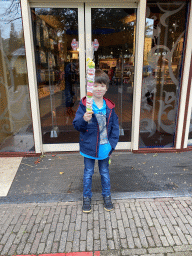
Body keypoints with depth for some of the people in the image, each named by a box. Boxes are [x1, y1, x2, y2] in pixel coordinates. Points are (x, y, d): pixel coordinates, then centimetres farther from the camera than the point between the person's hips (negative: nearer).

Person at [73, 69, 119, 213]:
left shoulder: (110, 106, -3)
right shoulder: (84, 105, -11)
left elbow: (115, 126, 2)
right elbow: (76, 125, -12)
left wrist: (112, 144, -5)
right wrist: (84, 120, -34)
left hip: (105, 147, 2)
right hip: (89, 146, -2)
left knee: (105, 172, 19)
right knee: (88, 173, 16)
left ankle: (107, 196, 41)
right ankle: (87, 197, 37)